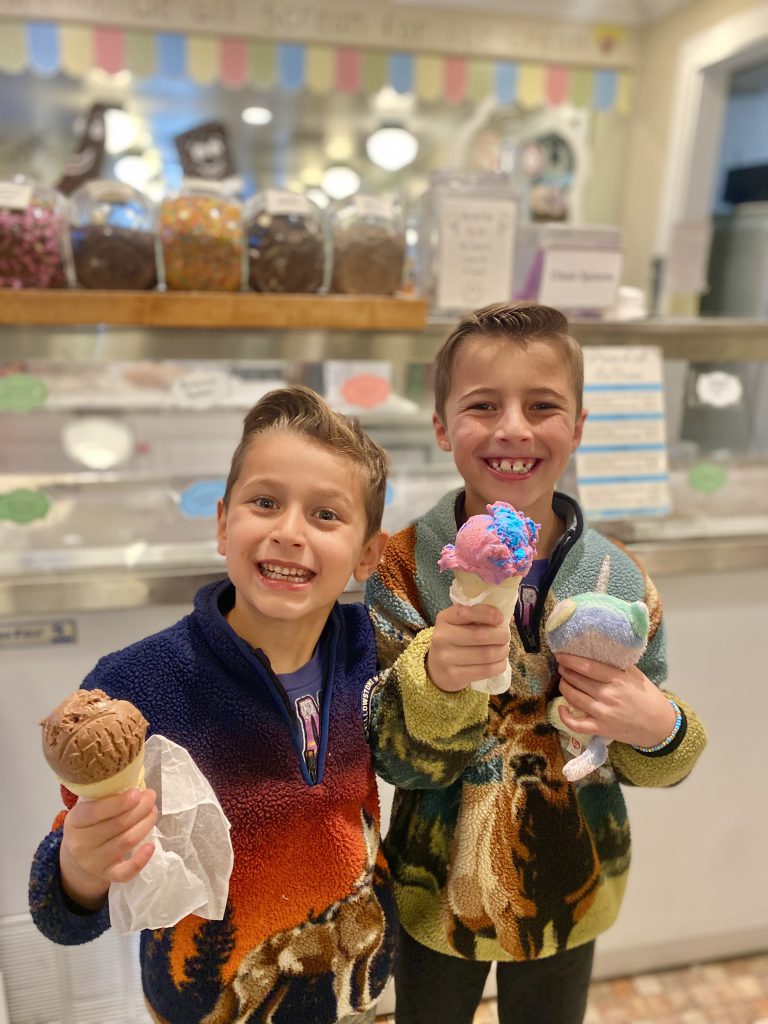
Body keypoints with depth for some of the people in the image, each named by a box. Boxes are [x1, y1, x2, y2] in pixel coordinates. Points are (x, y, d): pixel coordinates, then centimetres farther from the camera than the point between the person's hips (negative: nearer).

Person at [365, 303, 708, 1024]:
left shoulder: (621, 581, -14)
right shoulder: (406, 566, -19)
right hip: (438, 892, -1)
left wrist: (660, 731, -25)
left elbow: (648, 766, -2)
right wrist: (431, 675, -37)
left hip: (569, 897, 2)